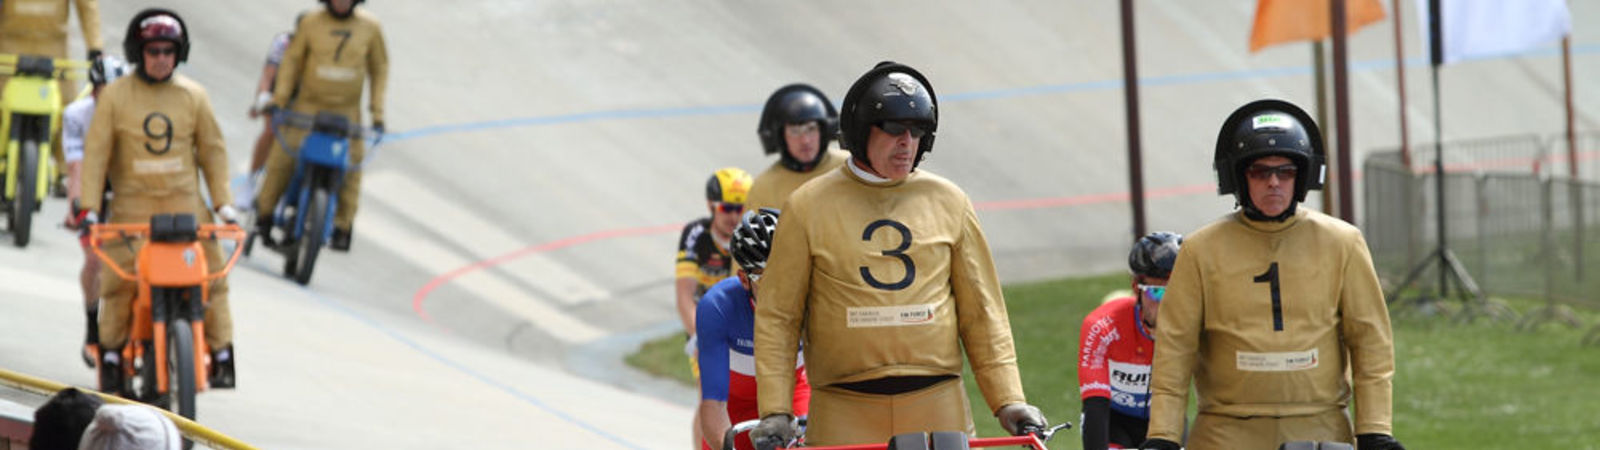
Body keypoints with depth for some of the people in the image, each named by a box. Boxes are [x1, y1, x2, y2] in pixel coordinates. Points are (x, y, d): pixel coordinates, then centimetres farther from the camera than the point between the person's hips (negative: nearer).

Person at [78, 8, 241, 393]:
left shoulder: (193, 96, 6)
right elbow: (95, 152, -1)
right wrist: (89, 208, -8)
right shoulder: (115, 96, 0)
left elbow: (212, 149, 11)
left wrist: (223, 202, 3)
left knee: (212, 272, -8)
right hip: (132, 201, -1)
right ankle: (111, 354, 5)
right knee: (117, 277, -11)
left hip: (185, 202, 1)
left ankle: (222, 357, -1)